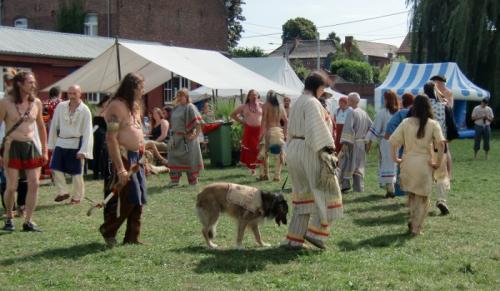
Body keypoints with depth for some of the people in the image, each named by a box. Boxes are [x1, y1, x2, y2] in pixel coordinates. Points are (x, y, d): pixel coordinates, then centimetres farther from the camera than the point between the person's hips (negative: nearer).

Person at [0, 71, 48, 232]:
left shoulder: (36, 103, 5)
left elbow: (41, 127, 16)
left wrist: (44, 150, 14)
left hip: (32, 146, 4)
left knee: (34, 184, -2)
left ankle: (28, 221, 6)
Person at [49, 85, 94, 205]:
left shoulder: (85, 111, -10)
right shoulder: (60, 107, 0)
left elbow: (87, 132, -10)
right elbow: (54, 125, 7)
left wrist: (83, 151, -14)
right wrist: (51, 144, 9)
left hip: (76, 144, -4)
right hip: (60, 142, 4)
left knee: (76, 172, 3)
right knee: (56, 168, -2)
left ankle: (77, 197, 16)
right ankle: (63, 192, 12)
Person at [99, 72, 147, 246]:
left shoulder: (134, 106, 15)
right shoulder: (117, 106, -14)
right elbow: (111, 138, -21)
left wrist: (143, 153, 13)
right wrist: (120, 168, -25)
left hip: (136, 157, 9)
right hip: (123, 157, -9)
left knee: (139, 199, 8)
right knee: (128, 198, -9)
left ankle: (133, 237, 16)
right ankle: (108, 230, 10)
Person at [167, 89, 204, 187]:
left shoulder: (190, 107, -11)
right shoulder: (176, 108, 12)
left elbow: (198, 123, -16)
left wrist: (195, 134, -18)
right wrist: (173, 135, 8)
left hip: (187, 139, -7)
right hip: (176, 138, 7)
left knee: (190, 159, 0)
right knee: (174, 158, 4)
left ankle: (193, 181, 11)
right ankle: (174, 180, 10)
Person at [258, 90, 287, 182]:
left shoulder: (266, 106, -2)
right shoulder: (281, 107, 9)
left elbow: (264, 120, -9)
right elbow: (286, 121, 6)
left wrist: (261, 133, -10)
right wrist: (284, 132, 12)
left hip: (269, 131, -4)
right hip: (279, 131, 4)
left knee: (264, 154, 5)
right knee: (278, 155, 7)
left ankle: (264, 174, 2)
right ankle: (277, 176, 7)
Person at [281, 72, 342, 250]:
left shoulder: (297, 103, 16)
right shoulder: (312, 103, -14)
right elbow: (316, 129, -22)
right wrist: (326, 151, -19)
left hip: (294, 150, 9)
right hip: (310, 151, -9)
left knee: (303, 194, 13)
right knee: (324, 190, 4)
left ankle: (294, 238, 11)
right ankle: (315, 231, 1)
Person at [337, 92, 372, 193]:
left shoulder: (351, 112, -14)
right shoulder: (364, 113, 8)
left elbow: (348, 128, -23)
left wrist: (344, 143, -24)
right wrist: (368, 141, 18)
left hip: (351, 143, -7)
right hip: (361, 144, 7)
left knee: (345, 164, 1)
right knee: (359, 166, 12)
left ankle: (346, 185, -10)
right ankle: (359, 188, 12)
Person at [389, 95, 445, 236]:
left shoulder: (406, 122, 0)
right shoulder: (433, 124, -5)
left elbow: (393, 141, -5)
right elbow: (441, 143, -16)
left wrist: (395, 158, 5)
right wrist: (438, 162, -8)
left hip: (408, 163, 2)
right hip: (424, 164, -2)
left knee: (411, 195, 22)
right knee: (422, 198, 11)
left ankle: (412, 222, 23)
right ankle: (416, 228, 12)